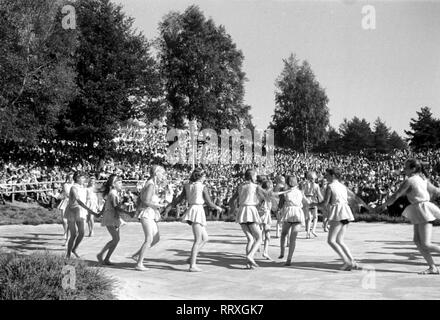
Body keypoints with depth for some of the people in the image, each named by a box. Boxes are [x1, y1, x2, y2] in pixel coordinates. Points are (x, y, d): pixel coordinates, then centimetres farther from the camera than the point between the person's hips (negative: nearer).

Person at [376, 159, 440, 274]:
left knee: (426, 245, -11)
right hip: (419, 214, 9)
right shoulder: (423, 179, 12)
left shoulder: (409, 181, -12)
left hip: (423, 212, -9)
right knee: (417, 241, 5)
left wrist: (383, 205, 1)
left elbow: (395, 196, -10)